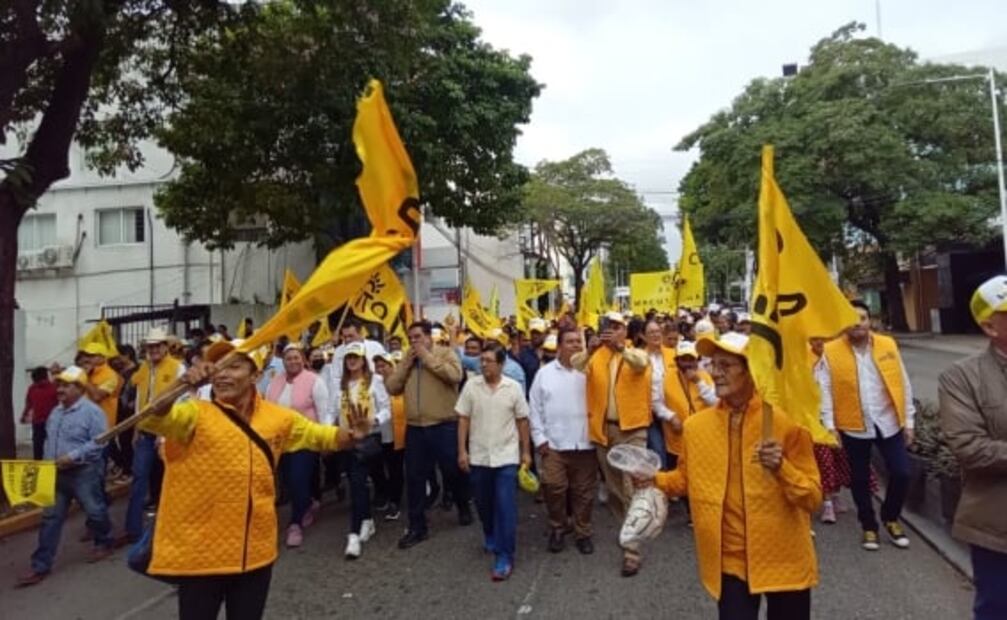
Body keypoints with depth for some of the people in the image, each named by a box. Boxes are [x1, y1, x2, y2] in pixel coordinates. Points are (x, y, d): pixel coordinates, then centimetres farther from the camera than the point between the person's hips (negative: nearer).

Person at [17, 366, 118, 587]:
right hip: (56, 474, 7)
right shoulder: (56, 412, 11)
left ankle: (105, 543, 32)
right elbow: (48, 440, 19)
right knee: (50, 518, 6)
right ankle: (41, 566, 11)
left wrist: (72, 457, -24)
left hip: (84, 472, -7)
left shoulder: (92, 411, -15)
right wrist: (47, 461, 6)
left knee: (95, 511, 8)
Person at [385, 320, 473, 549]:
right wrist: (407, 363, -6)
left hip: (444, 426, -4)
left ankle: (464, 507, 38)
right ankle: (417, 527, 19)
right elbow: (392, 388, 3)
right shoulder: (407, 360, 12)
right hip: (414, 428, 4)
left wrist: (427, 356, -16)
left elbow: (455, 376, -22)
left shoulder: (445, 353, -2)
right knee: (415, 477, 7)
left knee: (453, 471, 11)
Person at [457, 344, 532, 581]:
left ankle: (504, 556, 2)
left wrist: (526, 452, 2)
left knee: (506, 507, -6)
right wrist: (462, 451, -4)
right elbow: (463, 419, -1)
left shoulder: (514, 388, -6)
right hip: (478, 457, 2)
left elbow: (522, 421, 1)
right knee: (483, 504, 17)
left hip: (506, 457, -2)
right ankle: (491, 536, 43)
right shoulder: (471, 386, -4)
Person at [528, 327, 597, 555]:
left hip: (585, 443, 0)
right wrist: (539, 438, -1)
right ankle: (557, 529, 24)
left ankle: (583, 533, 25)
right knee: (554, 488, 2)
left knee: (583, 491, 9)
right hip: (554, 443, 0)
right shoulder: (545, 372, 2)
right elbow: (535, 408, 4)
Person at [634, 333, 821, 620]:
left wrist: (781, 468, -27)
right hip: (731, 561, 2)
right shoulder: (695, 425, -3)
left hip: (784, 560, -1)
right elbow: (686, 478, 12)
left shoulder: (785, 423, -12)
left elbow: (813, 497, -10)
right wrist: (655, 480, -6)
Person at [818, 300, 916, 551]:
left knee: (901, 474, 3)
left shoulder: (888, 344, 1)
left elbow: (903, 384, 5)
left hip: (889, 422, 2)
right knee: (860, 479, 9)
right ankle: (869, 526, 29)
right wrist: (829, 425, -11)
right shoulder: (831, 351, -7)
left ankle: (891, 518, 30)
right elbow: (825, 390, -7)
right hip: (854, 426, -2)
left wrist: (908, 420, 5)